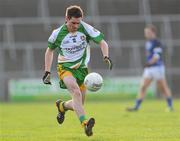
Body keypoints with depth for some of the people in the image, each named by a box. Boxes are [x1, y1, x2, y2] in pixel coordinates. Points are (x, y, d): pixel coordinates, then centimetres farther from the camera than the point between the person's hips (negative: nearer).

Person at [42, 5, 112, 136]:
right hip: (65, 68, -3)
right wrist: (47, 72, 5)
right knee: (76, 92, -31)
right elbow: (50, 50, 9)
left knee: (78, 104, 5)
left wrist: (106, 56, -26)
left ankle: (62, 106, 40)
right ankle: (85, 123, -43)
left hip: (81, 68, 3)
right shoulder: (58, 33, -9)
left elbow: (102, 42, -6)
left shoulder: (85, 28, -12)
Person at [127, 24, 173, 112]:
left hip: (157, 67, -8)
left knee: (163, 88, -1)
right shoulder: (148, 43, 15)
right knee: (143, 87, -1)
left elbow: (157, 55, -22)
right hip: (148, 69, 8)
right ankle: (136, 107, -4)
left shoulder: (157, 43, -12)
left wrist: (150, 62, -34)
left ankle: (170, 106, 9)